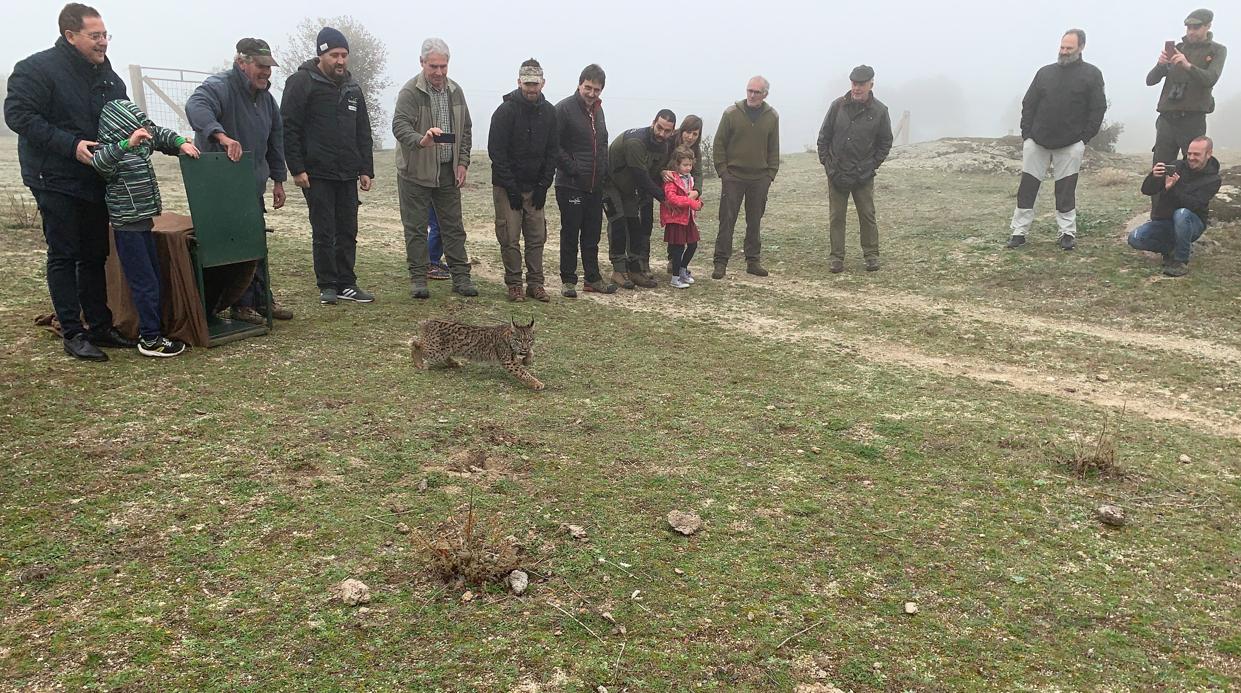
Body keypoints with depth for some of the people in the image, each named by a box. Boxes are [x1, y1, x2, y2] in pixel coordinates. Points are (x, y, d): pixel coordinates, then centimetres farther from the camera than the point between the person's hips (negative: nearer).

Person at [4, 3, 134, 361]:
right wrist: (70, 144, -24)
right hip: (55, 180, -7)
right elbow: (17, 113, -16)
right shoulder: (37, 69, -11)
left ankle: (100, 326, 18)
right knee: (63, 257, -2)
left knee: (95, 256, 11)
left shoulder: (107, 75, 11)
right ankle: (73, 334, 2)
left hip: (94, 180, 7)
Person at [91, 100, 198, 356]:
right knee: (145, 283, -6)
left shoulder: (142, 140, 6)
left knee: (153, 278, 16)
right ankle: (151, 340, 0)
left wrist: (182, 143, 4)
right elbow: (99, 163, -39)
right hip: (128, 226, -9)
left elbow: (161, 135, 22)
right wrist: (126, 144, -50)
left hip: (143, 221, 9)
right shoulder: (109, 150, -19)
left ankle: (150, 328, 26)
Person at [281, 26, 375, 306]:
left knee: (348, 232, 7)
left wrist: (366, 169, 9)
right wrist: (297, 169, -14)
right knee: (324, 233, -1)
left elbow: (363, 132, 17)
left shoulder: (352, 87, 14)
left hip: (348, 176, 6)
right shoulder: (302, 82, -5)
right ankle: (328, 286, 10)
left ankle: (347, 284, 15)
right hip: (317, 175, -6)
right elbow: (289, 128, -9)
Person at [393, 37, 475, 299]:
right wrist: (420, 140, -42)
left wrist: (462, 162, 3)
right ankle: (418, 278, 10)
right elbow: (399, 125, -22)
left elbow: (466, 129, 14)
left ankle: (460, 277, 15)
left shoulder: (455, 91, 8)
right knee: (415, 228, 2)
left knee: (453, 227, 8)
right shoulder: (410, 91, -10)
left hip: (448, 172, 5)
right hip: (415, 171, -5)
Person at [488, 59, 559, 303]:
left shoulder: (549, 112, 4)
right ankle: (514, 285, 7)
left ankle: (535, 284, 13)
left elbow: (552, 151, 8)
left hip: (535, 187, 4)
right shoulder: (506, 110, -10)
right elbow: (496, 151, -11)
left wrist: (543, 186, -1)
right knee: (510, 238, -2)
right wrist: (512, 188, -14)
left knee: (537, 237, 5)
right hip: (507, 186, -4)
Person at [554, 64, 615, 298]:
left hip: (595, 185, 7)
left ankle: (592, 278, 20)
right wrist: (572, 169, -15)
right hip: (571, 184, -7)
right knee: (570, 233, 1)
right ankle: (568, 280, 10)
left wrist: (603, 171, 10)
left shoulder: (597, 109, 14)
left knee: (592, 234, 12)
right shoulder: (564, 108, -9)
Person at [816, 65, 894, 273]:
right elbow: (824, 136, 6)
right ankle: (837, 258, 10)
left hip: (864, 176, -1)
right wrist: (826, 162, 0)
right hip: (836, 174, 1)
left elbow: (885, 142, 7)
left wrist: (873, 165, 0)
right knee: (836, 217, 3)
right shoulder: (838, 105, 0)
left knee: (867, 216, 4)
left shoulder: (879, 111, -2)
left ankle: (871, 255, 16)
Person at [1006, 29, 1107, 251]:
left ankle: (1068, 233, 11)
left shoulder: (1091, 74, 3)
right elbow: (1028, 105, 11)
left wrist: (1084, 139, -7)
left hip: (1071, 145, -2)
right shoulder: (1045, 72, 11)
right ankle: (1019, 232, 6)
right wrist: (1026, 135, 2)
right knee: (1027, 187, 1)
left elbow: (1098, 110, 0)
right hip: (1036, 142, 2)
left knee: (1066, 190, 2)